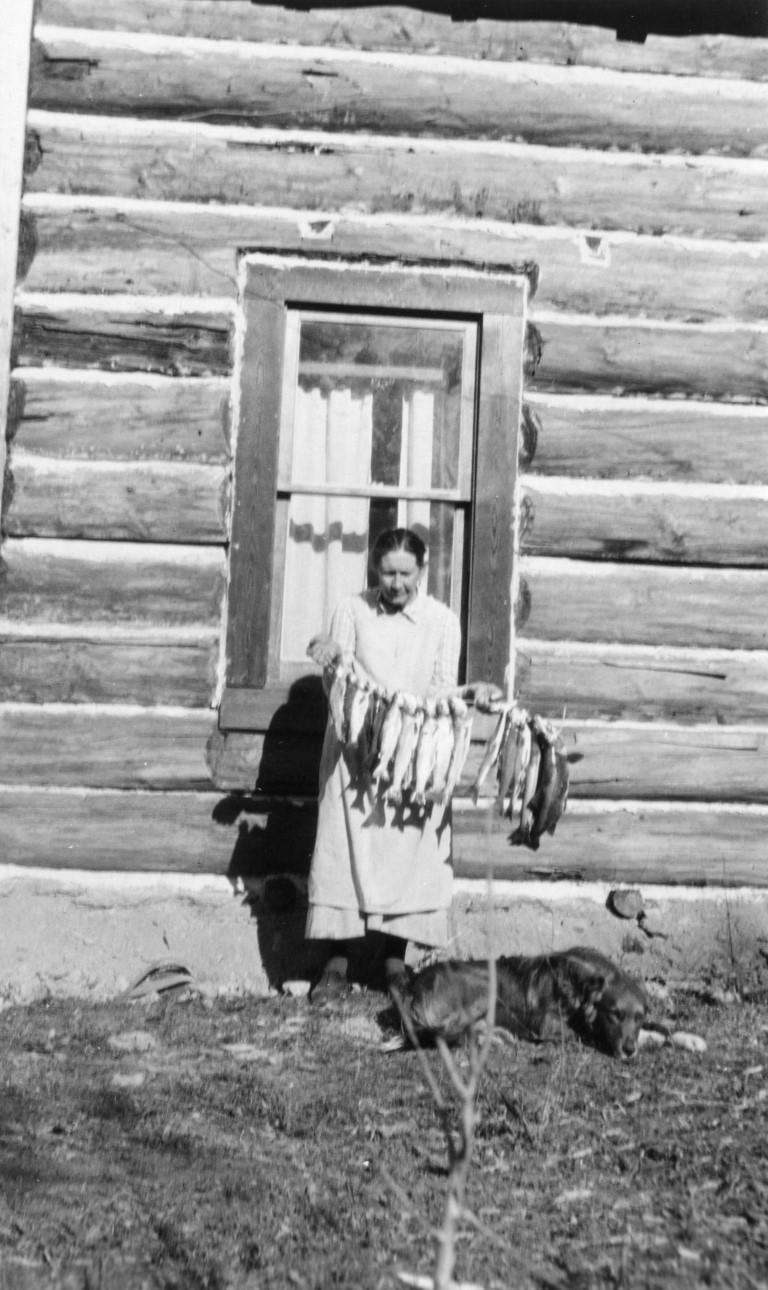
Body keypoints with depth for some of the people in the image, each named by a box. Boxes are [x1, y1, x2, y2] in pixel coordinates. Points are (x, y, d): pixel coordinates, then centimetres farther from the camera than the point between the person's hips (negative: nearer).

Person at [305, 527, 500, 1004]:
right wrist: (331, 662, -22)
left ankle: (395, 961, 11)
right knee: (347, 848, -1)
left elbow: (442, 692, -1)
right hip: (357, 749, 0)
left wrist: (472, 693, -22)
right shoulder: (352, 611, 0)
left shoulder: (443, 621, 1)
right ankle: (337, 964, 7)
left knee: (407, 853, -1)